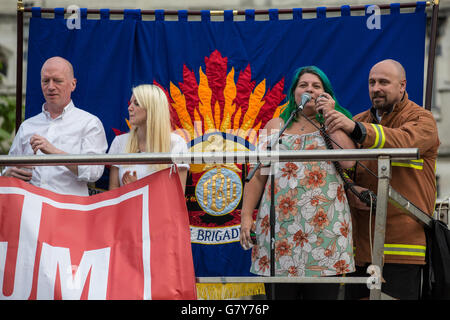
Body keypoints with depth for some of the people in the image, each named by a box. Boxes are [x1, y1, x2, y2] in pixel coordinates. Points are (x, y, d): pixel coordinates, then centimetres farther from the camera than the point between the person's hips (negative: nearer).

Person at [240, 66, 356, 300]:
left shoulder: (334, 127, 13)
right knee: (279, 293, -2)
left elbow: (349, 161, -8)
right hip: (279, 225, 1)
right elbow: (258, 175, 12)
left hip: (324, 225, -1)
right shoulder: (275, 126, 17)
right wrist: (246, 215, 1)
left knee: (323, 293, -5)